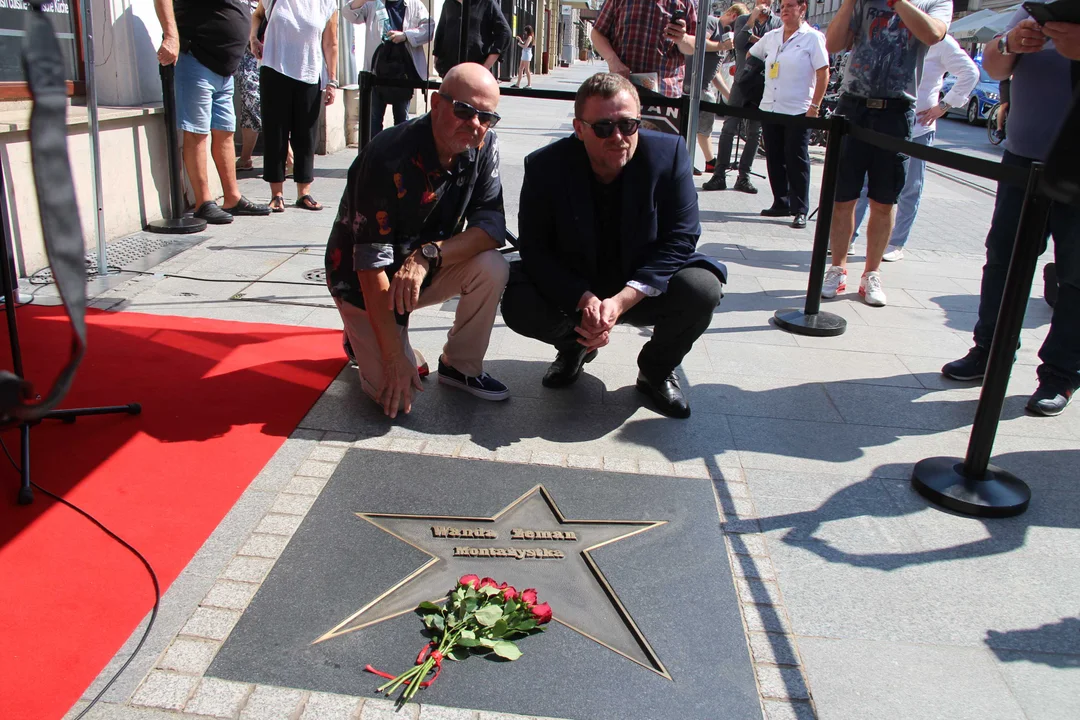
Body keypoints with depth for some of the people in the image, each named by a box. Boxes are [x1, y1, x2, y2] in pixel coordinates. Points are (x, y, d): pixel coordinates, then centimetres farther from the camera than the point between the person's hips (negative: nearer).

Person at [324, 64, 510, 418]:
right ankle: (363, 338, 16)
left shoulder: (484, 146, -12)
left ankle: (460, 366, -2)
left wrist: (429, 255, -35)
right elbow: (372, 265, -29)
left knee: (491, 268, -24)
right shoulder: (390, 159, -29)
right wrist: (394, 359, -29)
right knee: (395, 394, -16)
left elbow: (492, 223, -17)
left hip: (427, 270, 5)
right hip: (363, 282, -5)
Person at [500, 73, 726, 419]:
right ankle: (575, 345, 10)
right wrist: (585, 299, -29)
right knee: (519, 306, -27)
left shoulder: (669, 154, -15)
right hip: (572, 289, 0)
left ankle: (657, 368, 4)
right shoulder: (545, 166, -15)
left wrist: (622, 300, -29)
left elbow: (680, 239, -17)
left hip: (643, 291, 0)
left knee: (702, 290, -28)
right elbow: (534, 249, -13)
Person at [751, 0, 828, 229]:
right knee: (774, 159, 9)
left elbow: (823, 73, -7)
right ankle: (781, 204, 19)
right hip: (769, 108, 6)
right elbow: (751, 56, 26)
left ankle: (800, 210, 1)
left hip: (798, 111, -6)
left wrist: (815, 106, -14)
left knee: (796, 161, -5)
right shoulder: (771, 37, 11)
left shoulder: (812, 37, -4)